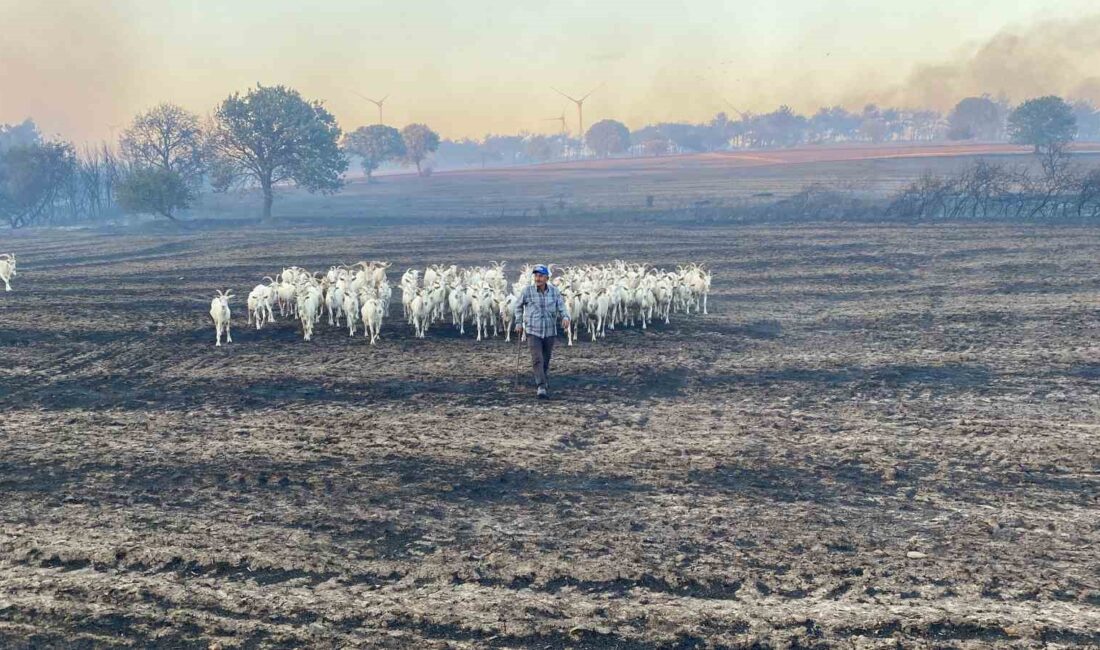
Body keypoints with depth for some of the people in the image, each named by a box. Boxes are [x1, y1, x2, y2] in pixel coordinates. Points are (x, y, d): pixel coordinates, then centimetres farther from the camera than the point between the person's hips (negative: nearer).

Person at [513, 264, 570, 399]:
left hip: (549, 332, 2)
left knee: (546, 360, 16)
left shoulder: (554, 291, -3)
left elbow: (562, 307, -8)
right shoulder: (528, 290, -7)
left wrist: (565, 317, -29)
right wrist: (519, 323, 8)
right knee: (537, 360, -16)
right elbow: (518, 305, 9)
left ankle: (543, 380, 41)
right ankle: (542, 388, -19)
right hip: (533, 331, -2)